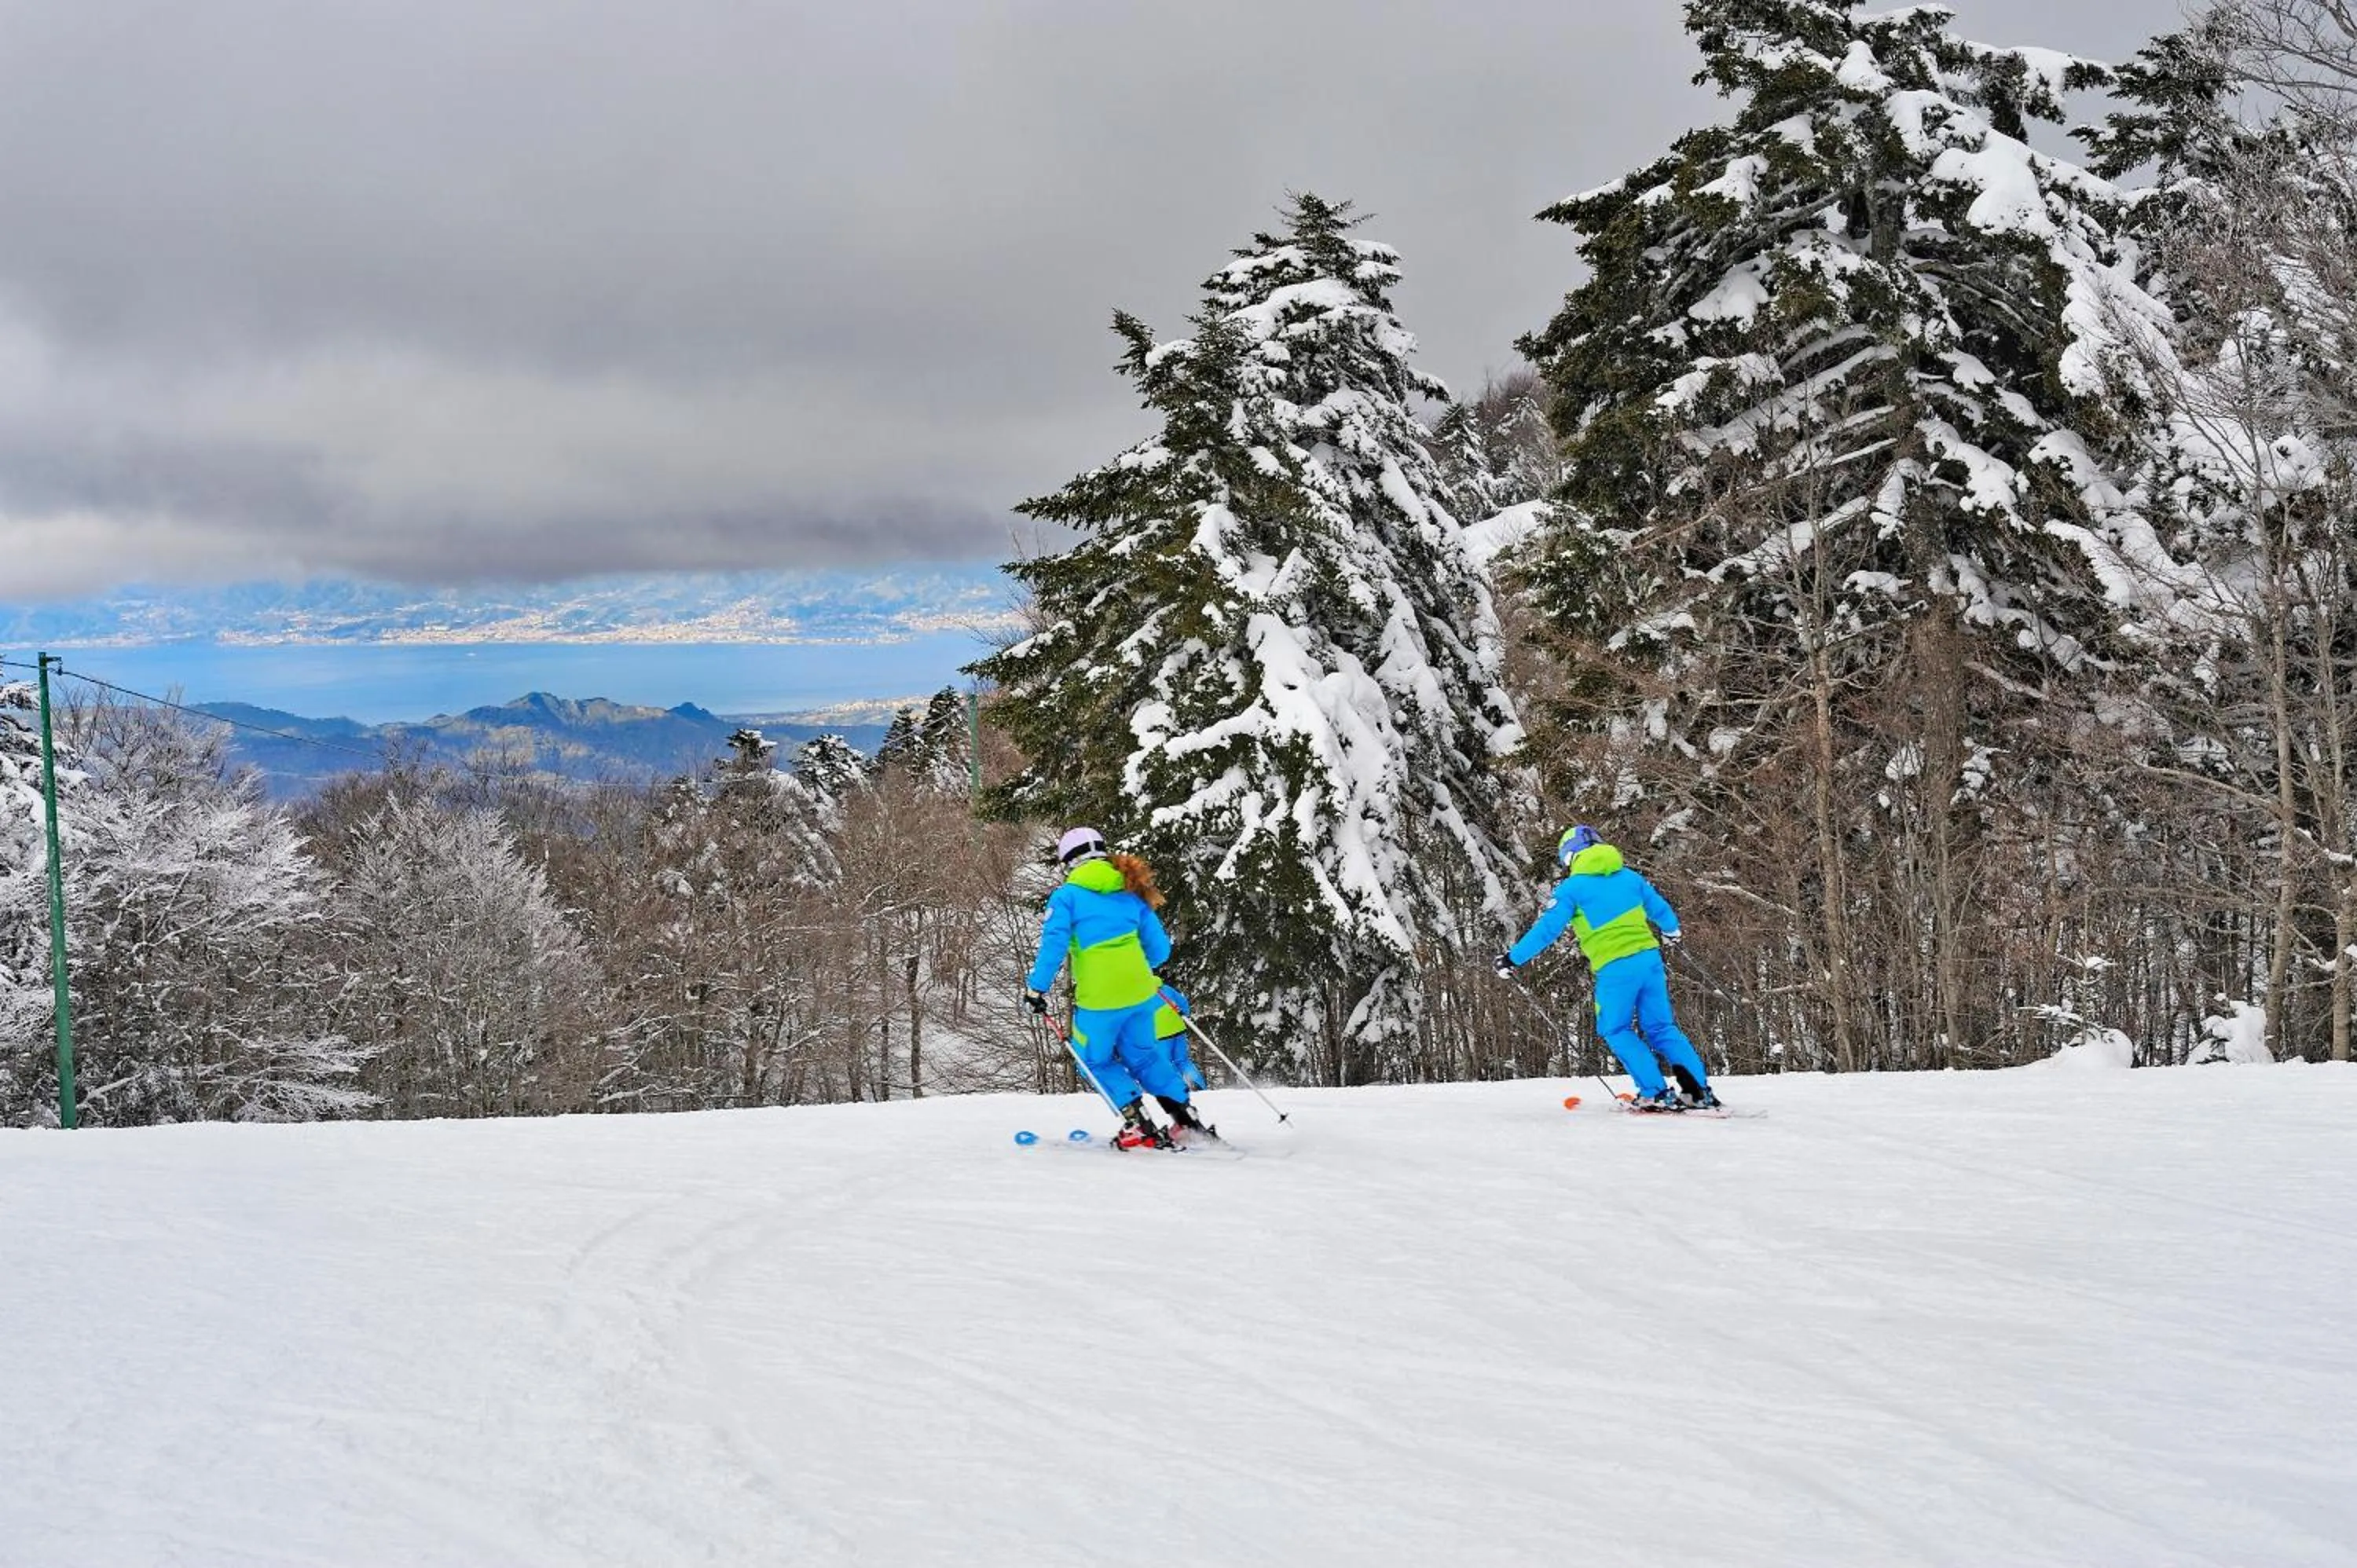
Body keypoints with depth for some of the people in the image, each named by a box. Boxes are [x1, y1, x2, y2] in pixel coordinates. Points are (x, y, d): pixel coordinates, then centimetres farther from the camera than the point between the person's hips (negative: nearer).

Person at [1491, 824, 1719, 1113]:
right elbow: (1660, 909, 27)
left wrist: (1514, 959, 4)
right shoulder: (1629, 877, 14)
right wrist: (1671, 931, 49)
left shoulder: (1572, 888, -2)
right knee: (1661, 1027, 15)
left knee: (1617, 1031, 12)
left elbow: (1547, 929, -5)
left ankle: (1657, 1093, 3)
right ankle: (1701, 1091, 7)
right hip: (1649, 957, 5)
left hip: (1614, 968, -5)